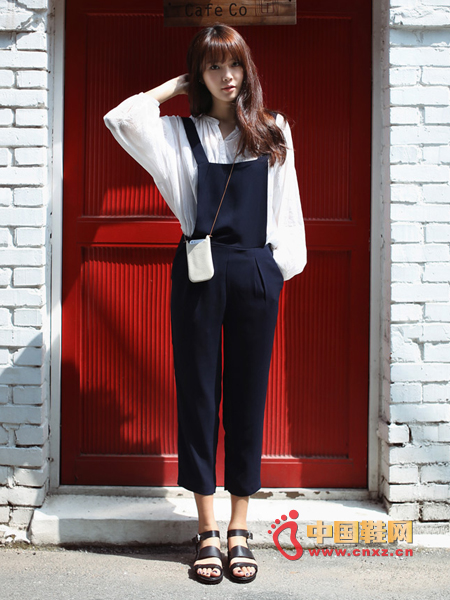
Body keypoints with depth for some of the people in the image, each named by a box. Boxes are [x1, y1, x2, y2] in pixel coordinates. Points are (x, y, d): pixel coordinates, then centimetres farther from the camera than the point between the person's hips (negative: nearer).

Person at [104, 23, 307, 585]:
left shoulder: (273, 132, 12)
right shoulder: (181, 133, 9)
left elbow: (286, 202, 12)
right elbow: (121, 118, -5)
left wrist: (284, 265, 5)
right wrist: (178, 84, 7)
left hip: (256, 270, 1)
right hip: (199, 270, 0)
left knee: (248, 396, 5)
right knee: (198, 393, 3)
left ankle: (239, 530, 15)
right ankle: (206, 531, 14)